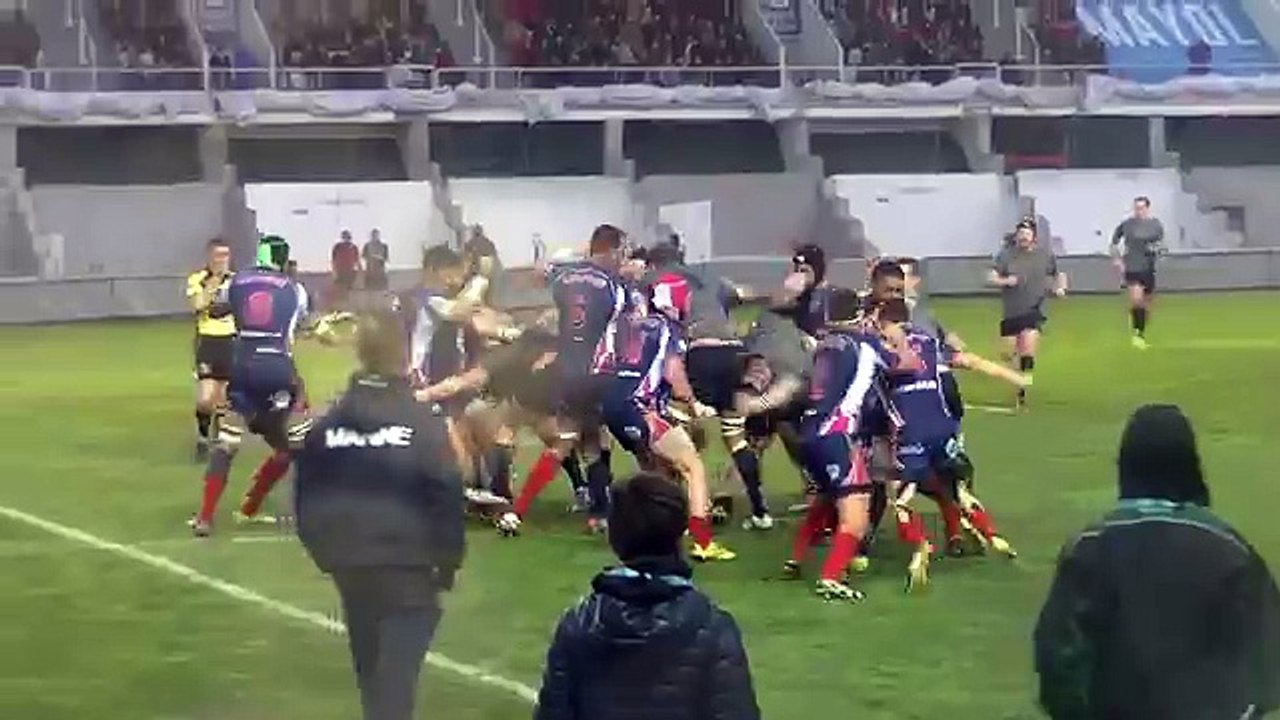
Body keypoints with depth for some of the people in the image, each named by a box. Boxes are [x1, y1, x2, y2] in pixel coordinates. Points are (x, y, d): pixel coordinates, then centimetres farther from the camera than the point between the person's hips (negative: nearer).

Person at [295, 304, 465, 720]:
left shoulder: (328, 423, 2)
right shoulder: (423, 423, -10)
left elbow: (308, 495, 7)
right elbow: (446, 497, -11)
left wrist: (322, 549, 20)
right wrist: (448, 561, 0)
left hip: (348, 560, 5)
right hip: (408, 562, -5)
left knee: (369, 662, 20)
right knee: (397, 668, -6)